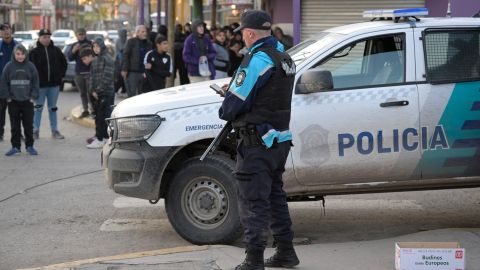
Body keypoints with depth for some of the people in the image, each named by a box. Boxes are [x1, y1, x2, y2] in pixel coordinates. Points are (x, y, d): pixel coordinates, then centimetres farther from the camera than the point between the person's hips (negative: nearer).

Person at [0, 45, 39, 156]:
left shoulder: (30, 66, -1)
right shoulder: (9, 66, -2)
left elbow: (35, 83, 3)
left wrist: (33, 96, -3)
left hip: (27, 101, 0)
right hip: (13, 101, 0)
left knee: (28, 125, 5)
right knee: (15, 126, 6)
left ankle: (29, 146, 14)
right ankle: (15, 146, 13)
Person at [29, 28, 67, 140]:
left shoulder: (56, 50, 5)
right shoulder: (34, 52, -5)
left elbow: (64, 63, 17)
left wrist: (61, 75, 8)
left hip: (54, 84, 3)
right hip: (40, 85, -3)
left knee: (53, 108, 11)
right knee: (38, 108, 3)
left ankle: (55, 131, 16)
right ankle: (35, 131, 9)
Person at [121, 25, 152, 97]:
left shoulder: (148, 43, 13)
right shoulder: (131, 42, -1)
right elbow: (125, 55, -6)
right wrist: (124, 69, -12)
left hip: (144, 72, 5)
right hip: (132, 72, -5)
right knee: (131, 93, -4)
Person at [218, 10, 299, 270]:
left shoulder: (257, 59, -18)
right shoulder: (284, 58, 12)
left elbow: (233, 104, -18)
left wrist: (225, 111, 4)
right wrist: (234, 89, 6)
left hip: (257, 142, -9)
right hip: (280, 138, 9)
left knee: (252, 200, -4)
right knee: (275, 195, 19)